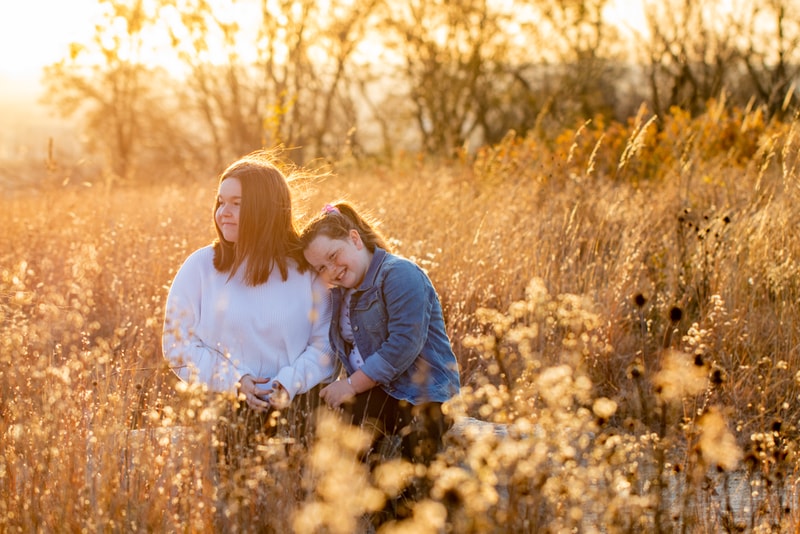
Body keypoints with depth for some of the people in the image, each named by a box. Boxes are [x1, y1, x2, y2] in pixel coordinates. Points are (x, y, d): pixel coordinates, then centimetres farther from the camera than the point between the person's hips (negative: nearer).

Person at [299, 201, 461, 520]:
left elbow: (404, 344, -20)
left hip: (420, 400, -8)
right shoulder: (340, 293, 17)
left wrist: (352, 385, -15)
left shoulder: (399, 275, -11)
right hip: (373, 395, 8)